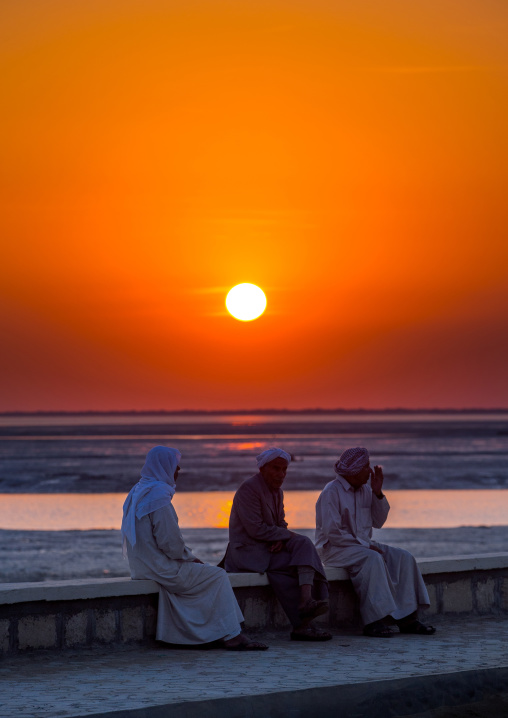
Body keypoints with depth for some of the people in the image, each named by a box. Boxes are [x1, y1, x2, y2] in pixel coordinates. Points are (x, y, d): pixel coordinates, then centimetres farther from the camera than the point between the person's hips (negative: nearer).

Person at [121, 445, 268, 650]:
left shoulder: (138, 492, 13)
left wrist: (187, 555, 16)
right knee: (218, 576, 2)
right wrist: (190, 557, -3)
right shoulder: (159, 495, -19)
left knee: (214, 574, 21)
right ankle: (231, 637, 4)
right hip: (162, 569, -10)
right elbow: (170, 543, -22)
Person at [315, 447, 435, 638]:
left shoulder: (365, 490, 12)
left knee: (403, 557, -12)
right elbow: (333, 533, -18)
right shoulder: (332, 492, -12)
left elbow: (378, 522, 14)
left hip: (363, 545, 8)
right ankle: (375, 620, -37)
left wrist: (378, 493, 1)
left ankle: (407, 618, -17)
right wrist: (365, 546, -19)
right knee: (373, 558, -35)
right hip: (334, 548, -8)